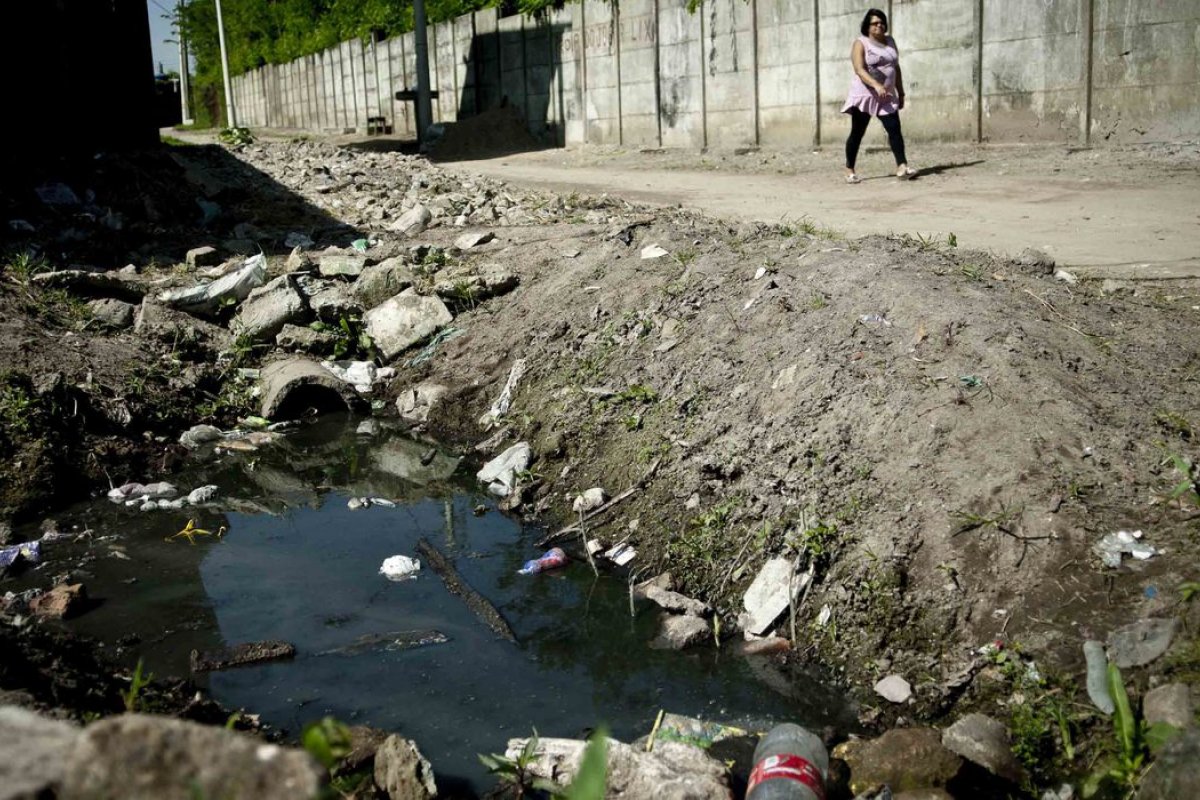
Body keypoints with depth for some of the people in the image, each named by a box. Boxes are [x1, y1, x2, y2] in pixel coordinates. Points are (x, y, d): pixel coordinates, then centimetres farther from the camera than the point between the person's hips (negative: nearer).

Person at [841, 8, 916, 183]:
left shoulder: (890, 42, 13)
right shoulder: (860, 44, -6)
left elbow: (896, 68, 18)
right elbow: (859, 69, -20)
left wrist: (901, 92, 13)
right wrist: (876, 85, -33)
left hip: (887, 96, 5)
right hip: (864, 95, -5)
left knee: (894, 129, -9)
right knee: (857, 133, 1)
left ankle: (902, 167, -17)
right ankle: (849, 171, 11)